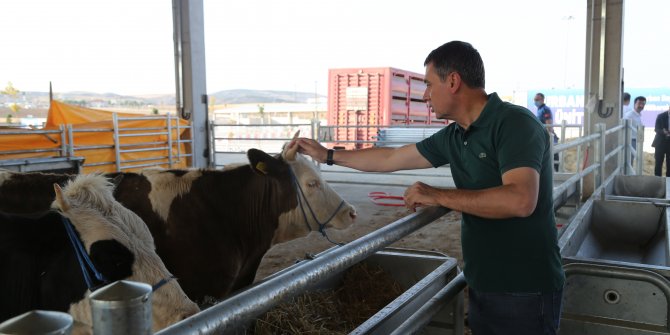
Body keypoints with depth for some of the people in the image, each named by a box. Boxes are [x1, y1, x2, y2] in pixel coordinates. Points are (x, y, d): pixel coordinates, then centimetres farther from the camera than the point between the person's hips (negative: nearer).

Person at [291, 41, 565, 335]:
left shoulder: (514, 123, -17)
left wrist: (437, 196, -23)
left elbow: (520, 200, -31)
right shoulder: (452, 137, 5)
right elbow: (390, 159, 16)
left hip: (523, 293, -7)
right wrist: (328, 155, 21)